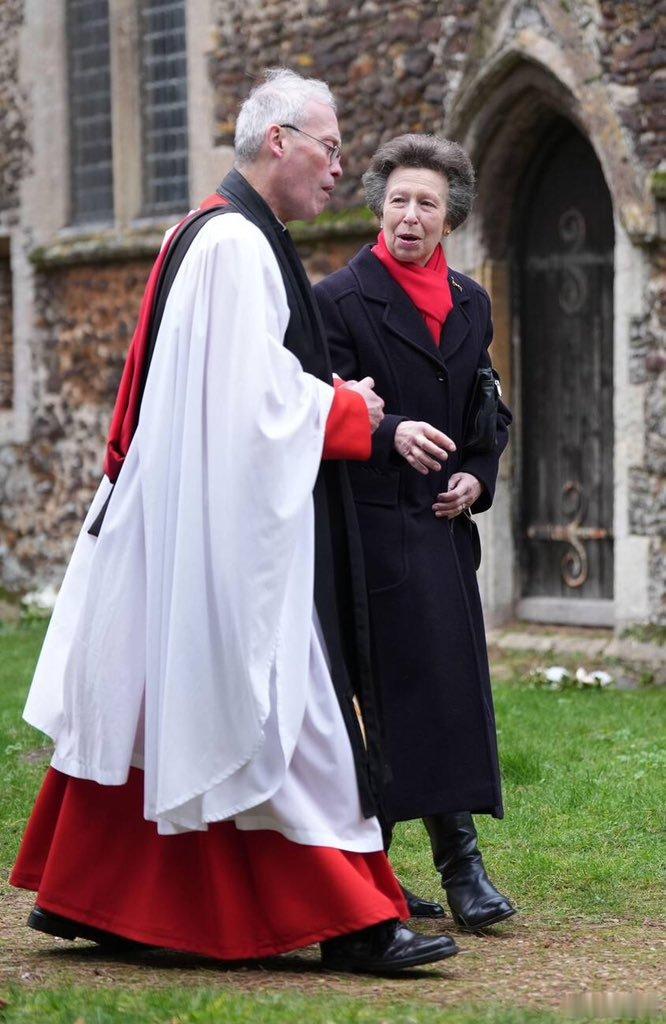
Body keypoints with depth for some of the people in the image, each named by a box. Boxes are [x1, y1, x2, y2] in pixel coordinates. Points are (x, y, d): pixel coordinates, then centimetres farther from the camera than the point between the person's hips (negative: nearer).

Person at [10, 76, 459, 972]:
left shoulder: (227, 236, 18)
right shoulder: (237, 242, -15)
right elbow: (252, 393, -21)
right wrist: (347, 412, -8)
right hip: (232, 521, -11)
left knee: (147, 705, 13)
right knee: (281, 707, -8)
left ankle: (81, 896, 19)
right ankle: (349, 921, -5)